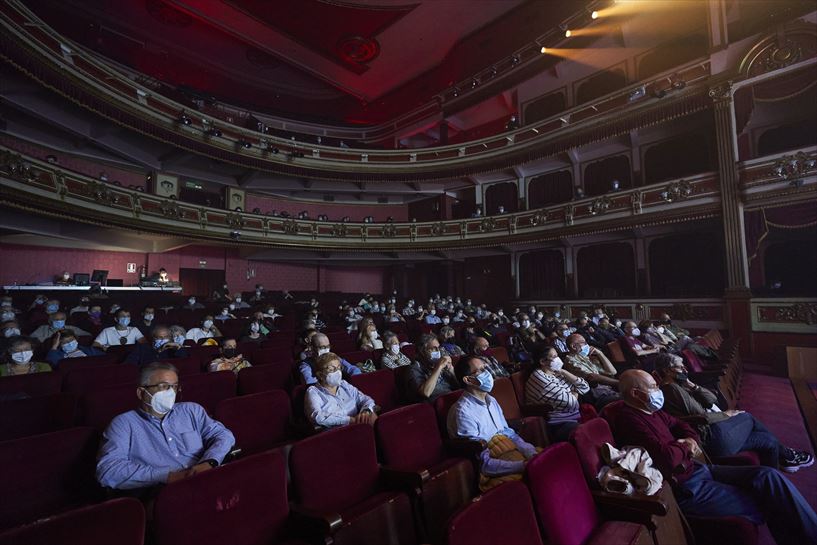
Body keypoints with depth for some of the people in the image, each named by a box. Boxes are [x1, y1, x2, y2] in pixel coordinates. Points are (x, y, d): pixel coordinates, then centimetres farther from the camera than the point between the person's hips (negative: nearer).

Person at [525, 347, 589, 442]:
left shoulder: (557, 373, 12)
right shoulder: (539, 377, -14)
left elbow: (585, 387, 8)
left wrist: (564, 372, -2)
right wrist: (574, 395, 6)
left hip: (575, 418, 8)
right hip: (560, 426, -8)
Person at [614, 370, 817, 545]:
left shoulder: (651, 410, 7)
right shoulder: (629, 419, -26)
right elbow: (666, 457, -32)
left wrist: (690, 439, -2)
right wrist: (683, 448, -9)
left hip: (696, 469, 9)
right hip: (686, 488, -9)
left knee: (767, 476, 1)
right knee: (766, 504, -7)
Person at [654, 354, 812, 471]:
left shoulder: (678, 385, 9)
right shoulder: (672, 388, -21)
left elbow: (712, 399, 6)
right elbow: (702, 417, -19)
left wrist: (692, 385, -6)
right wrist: (725, 414, -3)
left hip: (713, 430, 9)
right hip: (713, 436, -8)